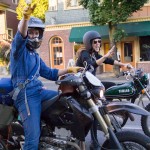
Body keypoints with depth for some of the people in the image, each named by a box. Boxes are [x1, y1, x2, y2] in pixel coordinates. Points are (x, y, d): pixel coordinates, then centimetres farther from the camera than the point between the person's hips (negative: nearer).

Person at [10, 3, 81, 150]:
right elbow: (21, 35, -24)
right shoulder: (18, 48, -1)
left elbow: (49, 73, 26)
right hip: (26, 94, -8)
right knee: (33, 138, -15)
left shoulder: (35, 56, 24)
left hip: (39, 91, 8)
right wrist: (26, 17, -43)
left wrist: (68, 69, 18)